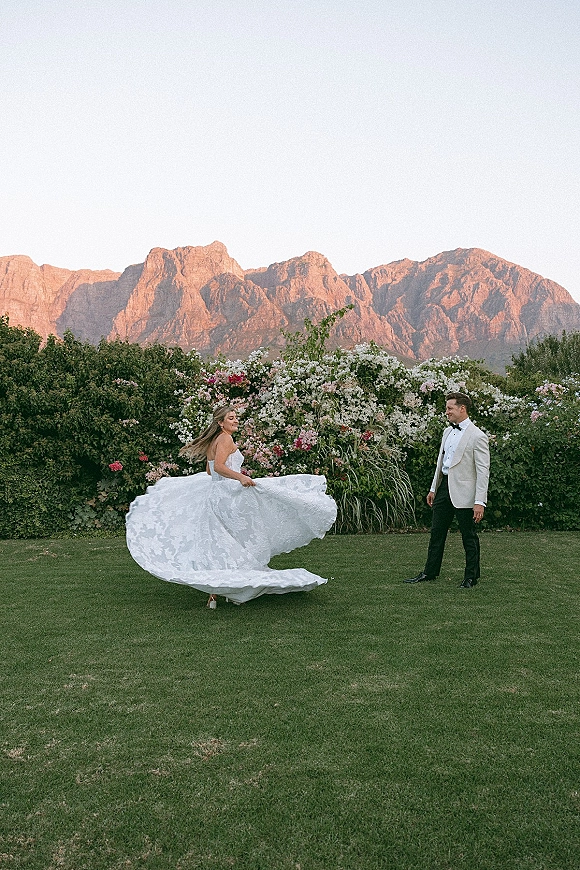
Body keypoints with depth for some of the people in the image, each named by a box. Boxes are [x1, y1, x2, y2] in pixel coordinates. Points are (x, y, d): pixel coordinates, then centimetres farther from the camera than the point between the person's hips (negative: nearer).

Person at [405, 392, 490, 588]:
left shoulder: (477, 436, -13)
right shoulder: (447, 432, 12)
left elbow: (483, 471, -16)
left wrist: (480, 502, -20)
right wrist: (434, 488, 19)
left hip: (463, 492, -8)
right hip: (444, 488, 8)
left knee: (469, 536, 5)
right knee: (437, 532, 14)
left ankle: (471, 576, 19)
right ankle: (430, 572, 25)